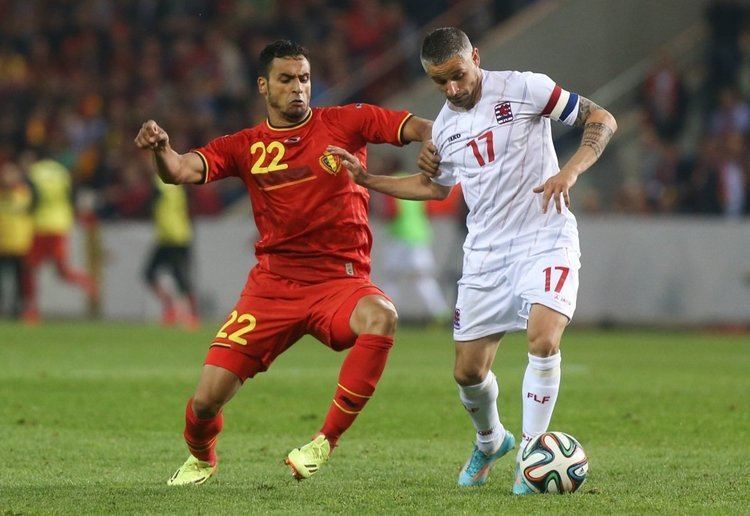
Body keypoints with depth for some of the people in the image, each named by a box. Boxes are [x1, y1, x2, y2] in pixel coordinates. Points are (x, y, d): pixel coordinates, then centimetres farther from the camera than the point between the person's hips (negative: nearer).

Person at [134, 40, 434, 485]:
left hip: (339, 280, -1)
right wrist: (161, 148, -29)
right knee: (208, 397, -6)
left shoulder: (344, 123, 3)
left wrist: (432, 141, -27)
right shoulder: (246, 147, 7)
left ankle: (327, 441, -22)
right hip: (272, 284, 2)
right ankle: (201, 459, 32)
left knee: (381, 316, -37)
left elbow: (420, 129, -3)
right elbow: (182, 171, -6)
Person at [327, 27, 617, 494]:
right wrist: (368, 180, 17)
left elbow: (602, 120, -8)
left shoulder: (524, 89, -10)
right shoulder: (445, 127, 8)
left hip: (546, 240, -5)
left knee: (543, 337, -27)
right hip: (486, 252, 5)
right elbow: (435, 186, 27)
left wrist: (570, 171, -23)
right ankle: (490, 441, 36)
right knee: (468, 371, 5)